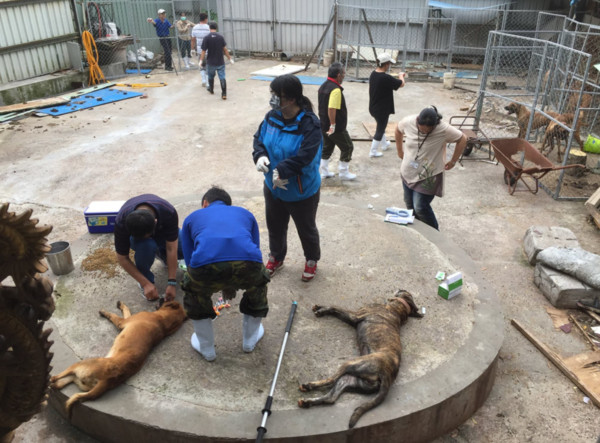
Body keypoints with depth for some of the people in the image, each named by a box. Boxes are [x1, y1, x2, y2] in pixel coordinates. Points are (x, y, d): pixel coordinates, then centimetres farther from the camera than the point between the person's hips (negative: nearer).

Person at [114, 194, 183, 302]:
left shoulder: (169, 212, -39)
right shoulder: (121, 222, -38)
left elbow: (171, 249, -34)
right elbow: (122, 258, -26)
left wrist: (172, 283, -35)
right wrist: (146, 284, -29)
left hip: (162, 231, 2)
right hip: (134, 234, -2)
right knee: (146, 245, -39)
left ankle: (162, 255, 11)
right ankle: (145, 280, -10)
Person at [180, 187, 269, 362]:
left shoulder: (192, 217, 34)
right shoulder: (245, 213, 37)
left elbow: (189, 260, 37)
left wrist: (222, 286, 54)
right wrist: (232, 284, 57)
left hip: (205, 264, -1)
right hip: (248, 262, 1)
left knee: (195, 294, 35)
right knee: (258, 287, 37)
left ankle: (206, 348, 45)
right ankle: (250, 339, 50)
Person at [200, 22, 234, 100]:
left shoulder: (206, 38, -8)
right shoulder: (221, 37, -4)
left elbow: (204, 51, -9)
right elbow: (225, 49, -3)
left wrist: (201, 60, 0)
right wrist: (230, 58, 6)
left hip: (211, 62, 0)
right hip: (220, 62, 0)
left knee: (211, 76, 22)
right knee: (222, 78, 0)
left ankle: (211, 89, 41)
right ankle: (224, 94, -8)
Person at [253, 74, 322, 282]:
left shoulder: (310, 124, -27)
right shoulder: (272, 117, -8)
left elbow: (304, 156, -34)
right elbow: (259, 138, 3)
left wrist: (281, 171, -34)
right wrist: (260, 156, -18)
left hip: (302, 192, -6)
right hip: (273, 187, 6)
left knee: (306, 229, 18)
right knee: (275, 225, 26)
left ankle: (312, 260, 46)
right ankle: (276, 256, 52)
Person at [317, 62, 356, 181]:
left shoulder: (323, 86, 7)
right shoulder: (336, 90, -23)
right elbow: (332, 109, -30)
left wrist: (328, 124, 19)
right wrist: (333, 125, -23)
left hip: (324, 125, 9)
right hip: (337, 128, -9)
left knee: (327, 147, 20)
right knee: (347, 147, 7)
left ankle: (323, 171, 24)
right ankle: (343, 173, 14)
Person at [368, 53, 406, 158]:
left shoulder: (373, 74, -3)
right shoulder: (386, 78, -28)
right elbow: (401, 84, -14)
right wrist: (401, 76, 6)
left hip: (373, 107, 8)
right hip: (382, 109, -8)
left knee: (381, 126, 28)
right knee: (380, 130, 9)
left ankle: (384, 144, 47)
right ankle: (373, 152, 18)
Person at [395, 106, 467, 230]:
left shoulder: (444, 129, -25)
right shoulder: (408, 122, -15)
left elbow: (462, 139, -10)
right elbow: (398, 130, 8)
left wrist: (453, 161, -5)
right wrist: (400, 150, 13)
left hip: (428, 176, -5)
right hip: (408, 173, 5)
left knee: (420, 207, -7)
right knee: (409, 204, 16)